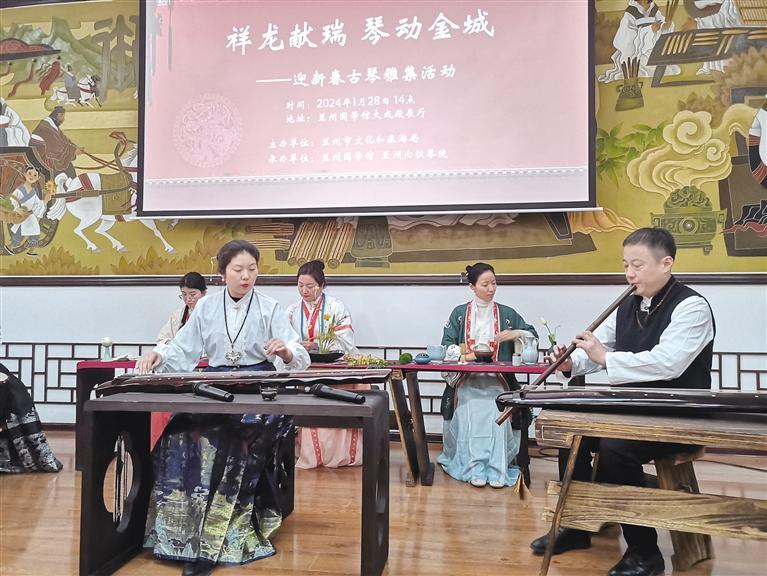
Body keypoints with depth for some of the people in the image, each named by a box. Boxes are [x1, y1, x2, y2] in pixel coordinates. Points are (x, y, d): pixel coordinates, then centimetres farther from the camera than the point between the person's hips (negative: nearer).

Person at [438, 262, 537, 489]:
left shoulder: (507, 314, 14)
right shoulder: (459, 314, 13)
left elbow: (533, 335, 16)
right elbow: (446, 346, 6)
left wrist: (516, 333, -6)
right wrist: (467, 356, -14)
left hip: (497, 380, 1)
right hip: (466, 379, 0)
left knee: (497, 412, -30)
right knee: (471, 411, -30)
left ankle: (497, 470, -27)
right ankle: (475, 469, -28)